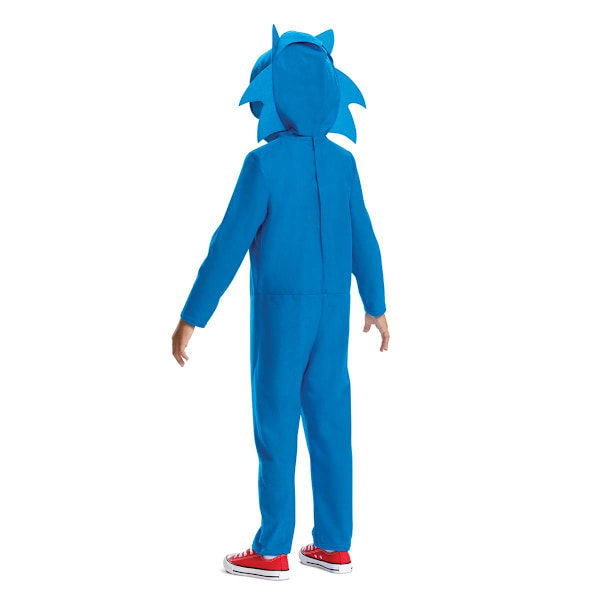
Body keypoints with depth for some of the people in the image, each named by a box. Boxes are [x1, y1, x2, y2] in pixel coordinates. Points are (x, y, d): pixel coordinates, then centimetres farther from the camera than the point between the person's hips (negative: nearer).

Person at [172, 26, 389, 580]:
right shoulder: (341, 162, 5)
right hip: (333, 311, 5)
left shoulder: (264, 163, -12)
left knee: (276, 426, 2)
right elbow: (364, 240, 9)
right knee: (329, 423, 10)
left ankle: (272, 551, 9)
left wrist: (191, 318, -10)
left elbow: (229, 246, -14)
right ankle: (334, 545, 16)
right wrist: (377, 306, 22)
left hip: (281, 308, -5)